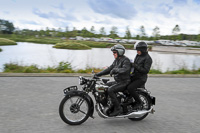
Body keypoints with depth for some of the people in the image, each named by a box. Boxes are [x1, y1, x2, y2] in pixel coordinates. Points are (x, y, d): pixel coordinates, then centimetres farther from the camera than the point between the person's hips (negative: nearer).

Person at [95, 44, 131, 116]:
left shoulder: (125, 60, -13)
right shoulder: (116, 60, 15)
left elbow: (125, 69, -31)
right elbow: (109, 69, 15)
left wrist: (115, 70, -38)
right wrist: (98, 74, 8)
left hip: (124, 82, -10)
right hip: (117, 81, 10)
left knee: (110, 90, -27)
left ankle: (118, 108, -18)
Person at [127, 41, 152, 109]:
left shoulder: (148, 58, -13)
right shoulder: (138, 56, 11)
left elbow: (146, 71, -22)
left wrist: (135, 66, -24)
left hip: (141, 78, -8)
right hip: (133, 77, 8)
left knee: (130, 88, -26)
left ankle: (139, 102, -5)